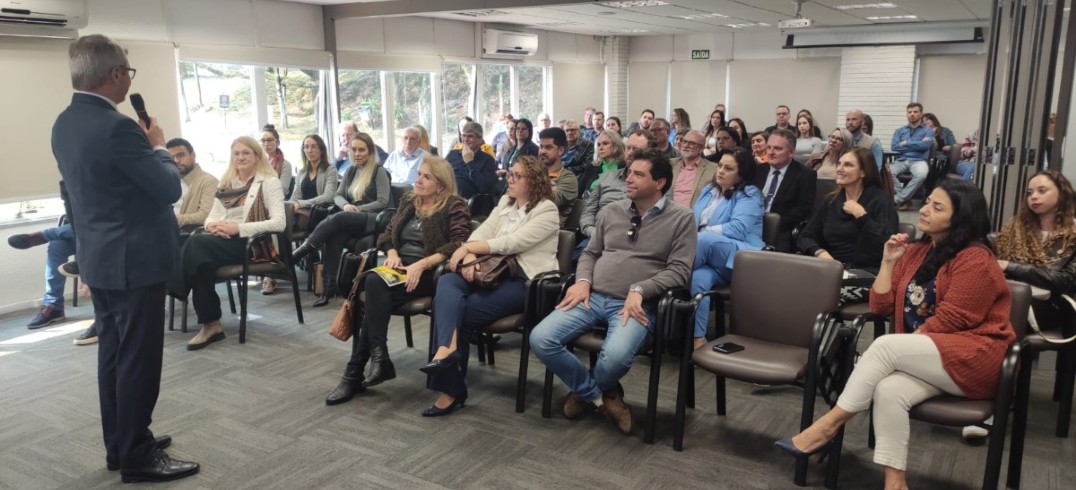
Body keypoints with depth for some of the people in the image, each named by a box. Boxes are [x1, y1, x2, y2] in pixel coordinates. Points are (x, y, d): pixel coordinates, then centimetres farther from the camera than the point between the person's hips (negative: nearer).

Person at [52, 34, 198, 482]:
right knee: (138, 359, 0)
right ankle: (137, 456, 10)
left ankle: (119, 443, 29)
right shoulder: (116, 127, -22)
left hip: (99, 257, 10)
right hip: (133, 260, -10)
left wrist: (141, 145, 14)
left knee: (113, 353, 17)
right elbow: (169, 188, -18)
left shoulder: (64, 124, 8)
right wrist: (158, 146, -2)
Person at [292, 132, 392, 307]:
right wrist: (346, 205, -9)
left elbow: (383, 202, -7)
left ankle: (298, 254, -33)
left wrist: (357, 209, -14)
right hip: (351, 222, 5)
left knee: (338, 219, -33)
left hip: (373, 219, -5)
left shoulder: (380, 171, 1)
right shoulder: (351, 171, 20)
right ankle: (329, 288, -34)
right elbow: (337, 195, 15)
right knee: (333, 236, -31)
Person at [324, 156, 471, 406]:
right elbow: (387, 233, 20)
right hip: (399, 266, 6)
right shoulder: (408, 200, 18)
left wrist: (421, 265, -24)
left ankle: (356, 372, -25)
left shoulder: (455, 207, -2)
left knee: (375, 284, -30)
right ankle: (377, 357, -26)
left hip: (429, 272, -6)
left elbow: (458, 245, -15)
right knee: (367, 283, -28)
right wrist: (392, 253, -3)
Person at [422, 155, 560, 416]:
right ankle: (447, 348, -38)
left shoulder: (546, 210, -5)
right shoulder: (505, 202, 19)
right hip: (496, 272, 7)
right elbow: (482, 233, 8)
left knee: (457, 311, -22)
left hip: (524, 281, -7)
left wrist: (466, 248, -12)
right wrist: (469, 256, -14)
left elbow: (510, 243, -16)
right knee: (446, 282, -24)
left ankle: (451, 388, -17)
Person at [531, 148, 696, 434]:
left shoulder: (681, 218, 1)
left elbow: (679, 270, -6)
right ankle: (600, 396, 4)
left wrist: (639, 290, -19)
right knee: (540, 339, -17)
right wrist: (583, 281, -1)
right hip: (593, 296, 5)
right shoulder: (612, 211, 15)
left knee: (615, 356, -36)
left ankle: (586, 391, 5)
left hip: (635, 305, -4)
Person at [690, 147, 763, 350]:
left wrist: (702, 232, -14)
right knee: (698, 277, -34)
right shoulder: (709, 189, 23)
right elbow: (693, 218, 19)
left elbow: (738, 228, -13)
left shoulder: (749, 194, 2)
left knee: (703, 240, -37)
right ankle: (697, 338, -37)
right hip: (708, 257, 4)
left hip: (740, 259, -4)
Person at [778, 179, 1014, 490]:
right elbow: (881, 307, 10)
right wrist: (889, 262, 1)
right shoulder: (916, 251, 14)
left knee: (885, 345, -28)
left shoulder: (974, 258, -8)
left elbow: (950, 319, -13)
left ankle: (829, 425, -22)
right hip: (925, 359, 6)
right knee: (888, 391, -28)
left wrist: (901, 346, -9)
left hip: (972, 358, -6)